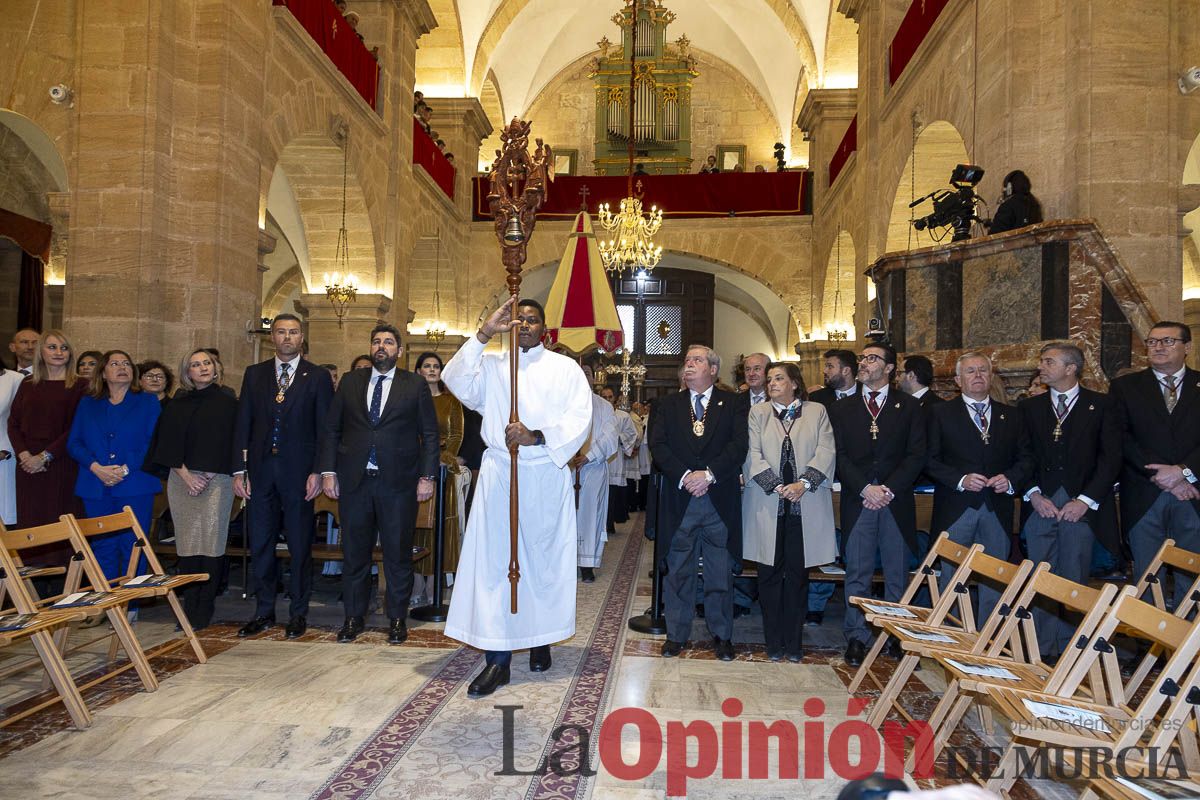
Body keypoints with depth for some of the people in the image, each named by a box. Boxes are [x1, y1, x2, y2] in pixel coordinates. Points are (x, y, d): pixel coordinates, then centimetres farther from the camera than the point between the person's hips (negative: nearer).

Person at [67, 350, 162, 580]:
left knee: (132, 548, -2)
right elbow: (74, 442, 8)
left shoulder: (148, 402, 7)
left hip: (135, 486, -3)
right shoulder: (87, 404, 16)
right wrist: (97, 468, -9)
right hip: (96, 488, 3)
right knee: (102, 548, 6)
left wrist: (126, 469, -13)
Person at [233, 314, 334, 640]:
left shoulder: (318, 377, 2)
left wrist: (318, 471, -9)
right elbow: (242, 424, 8)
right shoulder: (254, 374, 11)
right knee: (260, 544, 8)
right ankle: (264, 612, 22)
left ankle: (298, 613, 17)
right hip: (260, 470, 3)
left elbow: (324, 428, -1)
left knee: (300, 545, 4)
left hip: (299, 471, -3)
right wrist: (239, 470, 2)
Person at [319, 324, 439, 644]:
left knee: (398, 553, 4)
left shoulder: (416, 385, 5)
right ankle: (353, 617, 23)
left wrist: (427, 476, -5)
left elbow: (430, 434, 2)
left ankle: (397, 619, 18)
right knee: (354, 552, 10)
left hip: (398, 482, -2)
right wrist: (328, 471, 2)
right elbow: (331, 429, 11)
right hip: (354, 480, 2)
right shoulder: (350, 382, 12)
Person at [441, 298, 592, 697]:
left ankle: (541, 640, 26)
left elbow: (579, 418, -5)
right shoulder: (491, 366, 10)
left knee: (545, 558, 7)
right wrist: (484, 333, -16)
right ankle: (497, 659, 3)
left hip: (548, 476, -1)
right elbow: (456, 380, -9)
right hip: (499, 473, 1)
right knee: (494, 561, -2)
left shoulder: (565, 368, 6)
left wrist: (537, 436, -20)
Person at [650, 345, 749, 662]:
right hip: (679, 501, 2)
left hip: (720, 501, -1)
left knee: (721, 573, 7)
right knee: (678, 572, 8)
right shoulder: (669, 404, 11)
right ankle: (676, 634, 20)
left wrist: (709, 474, -17)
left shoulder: (733, 404, 6)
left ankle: (722, 635, 21)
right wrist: (684, 476, -14)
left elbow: (740, 445, -7)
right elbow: (658, 445, 0)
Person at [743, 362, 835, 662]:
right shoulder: (758, 412, 9)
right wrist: (776, 486, -13)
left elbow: (826, 452, -1)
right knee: (770, 574, 4)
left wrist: (804, 483, -15)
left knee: (797, 574, 5)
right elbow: (753, 455, -1)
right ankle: (774, 642, 14)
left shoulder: (817, 412, 9)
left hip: (805, 506, 0)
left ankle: (794, 643, 15)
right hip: (767, 505, 0)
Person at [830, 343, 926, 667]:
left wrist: (889, 489, -11)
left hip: (896, 501, 0)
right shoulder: (843, 408, 10)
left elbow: (916, 455, 0)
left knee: (897, 574, 6)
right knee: (857, 574, 4)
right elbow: (840, 455, 3)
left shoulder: (909, 407, 8)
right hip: (857, 500, 1)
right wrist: (865, 488, -11)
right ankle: (857, 638, 12)